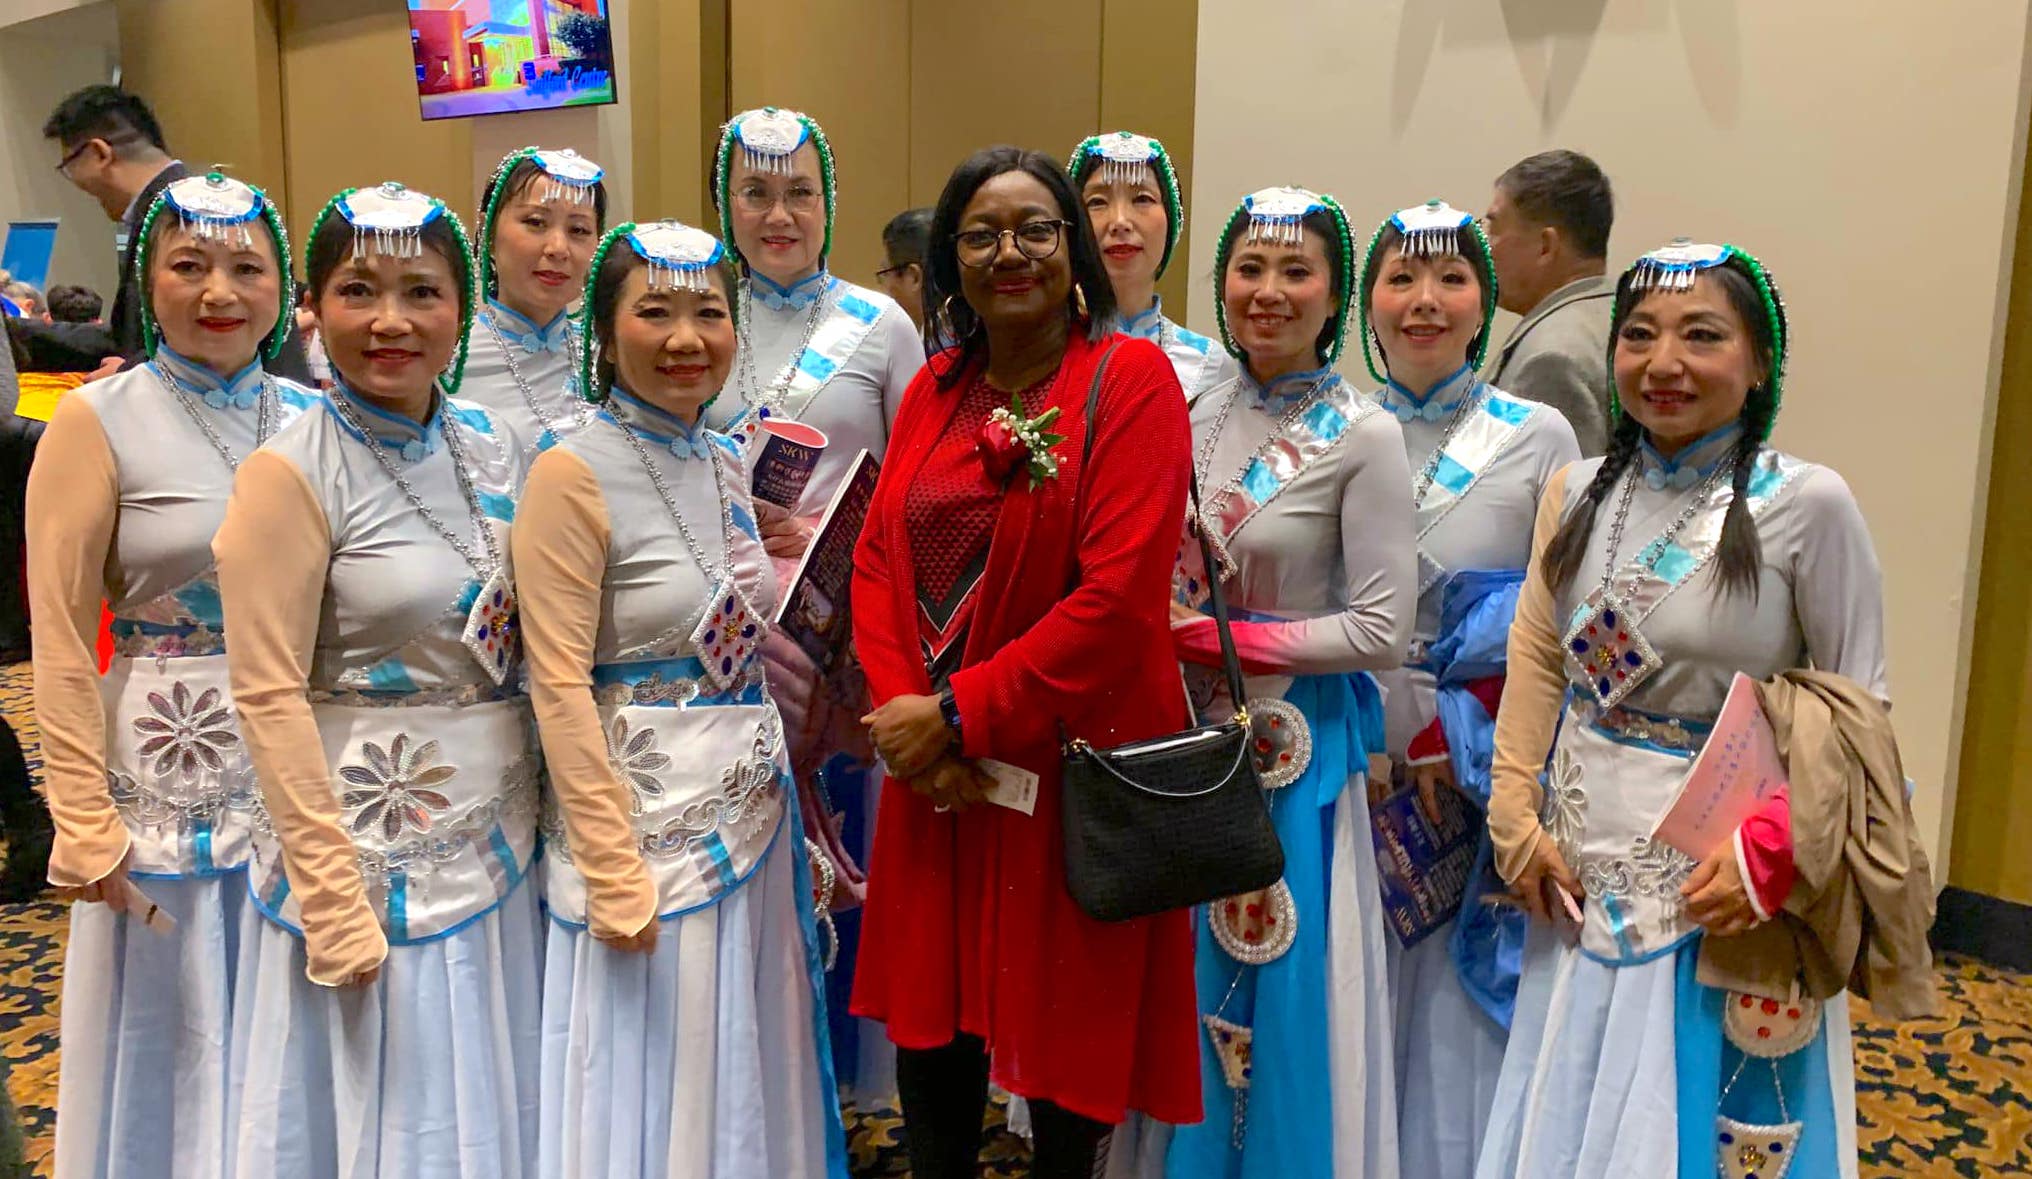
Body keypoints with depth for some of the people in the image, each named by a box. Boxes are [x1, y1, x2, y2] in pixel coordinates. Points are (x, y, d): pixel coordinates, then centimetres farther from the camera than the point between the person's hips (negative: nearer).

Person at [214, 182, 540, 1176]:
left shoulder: (495, 448, 3)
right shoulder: (290, 473, -13)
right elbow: (269, 694, -14)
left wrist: (539, 807, 5)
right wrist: (333, 897, -17)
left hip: (500, 830, 5)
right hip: (373, 840, -5)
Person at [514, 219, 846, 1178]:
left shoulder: (725, 465, 8)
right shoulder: (574, 473, -12)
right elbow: (560, 687, -16)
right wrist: (614, 874, -19)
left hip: (753, 808, 7)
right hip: (647, 813, -6)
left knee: (743, 1082, 17)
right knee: (651, 1098, 7)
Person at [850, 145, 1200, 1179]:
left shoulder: (1130, 378, -9)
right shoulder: (935, 389, 10)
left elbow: (1117, 597, -18)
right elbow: (877, 558, 7)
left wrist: (960, 713, -16)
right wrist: (903, 707, -9)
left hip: (1075, 761, -5)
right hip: (934, 775, 5)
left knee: (1063, 1017, 11)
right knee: (931, 1014, 16)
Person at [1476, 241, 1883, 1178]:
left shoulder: (1807, 504, -12)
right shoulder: (1578, 490, 1)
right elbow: (1535, 660, 6)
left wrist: (1771, 852, -20)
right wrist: (1516, 820, -1)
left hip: (1724, 888, -4)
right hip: (1581, 878, 4)